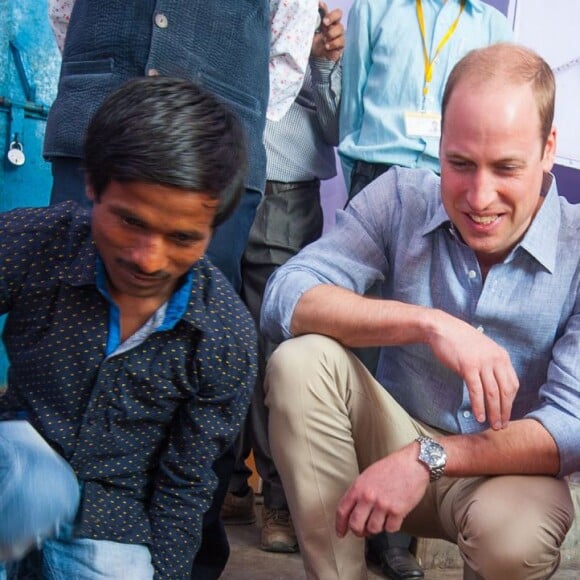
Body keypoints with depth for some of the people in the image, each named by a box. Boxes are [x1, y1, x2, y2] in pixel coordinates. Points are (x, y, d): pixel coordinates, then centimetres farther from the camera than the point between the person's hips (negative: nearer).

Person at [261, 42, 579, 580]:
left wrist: (428, 458, -34)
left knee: (511, 536, -36)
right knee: (300, 361, -24)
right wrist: (429, 324, -35)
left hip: (504, 469, -2)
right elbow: (282, 301, -21)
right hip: (396, 432, 2)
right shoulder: (399, 198, -10)